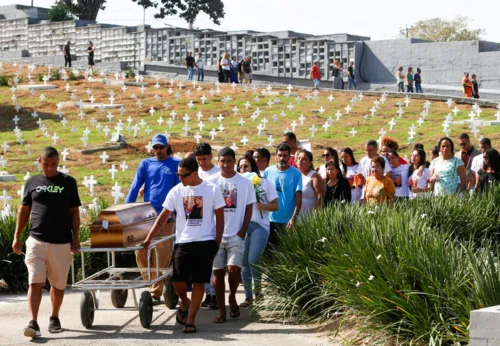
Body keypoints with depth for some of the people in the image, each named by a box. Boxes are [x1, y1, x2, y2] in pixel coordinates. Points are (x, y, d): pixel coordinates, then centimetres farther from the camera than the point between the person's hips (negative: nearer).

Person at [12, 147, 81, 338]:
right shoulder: (32, 182, 7)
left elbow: (74, 212, 6)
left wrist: (76, 237, -1)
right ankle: (33, 322, -15)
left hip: (62, 243, 0)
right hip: (36, 241, 0)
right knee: (35, 283, -10)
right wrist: (17, 236, 7)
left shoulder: (68, 182, 4)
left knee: (58, 284, 10)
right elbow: (24, 210, 12)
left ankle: (54, 318, 27)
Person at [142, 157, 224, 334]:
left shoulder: (212, 189, -4)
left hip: (206, 242, -2)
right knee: (178, 280, -4)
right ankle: (185, 304, 27)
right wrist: (149, 238, -5)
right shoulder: (176, 191, 1)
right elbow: (163, 217, 3)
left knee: (198, 282, -2)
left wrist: (217, 243, -4)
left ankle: (190, 320, 5)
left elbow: (219, 217, 1)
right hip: (183, 242, 2)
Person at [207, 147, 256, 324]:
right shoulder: (211, 181, 3)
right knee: (218, 272, 3)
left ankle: (232, 297, 13)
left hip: (236, 235, -1)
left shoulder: (245, 182, 2)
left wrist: (243, 230, -5)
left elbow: (249, 208, 4)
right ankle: (221, 311, 10)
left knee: (234, 268, -15)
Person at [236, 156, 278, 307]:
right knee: (244, 261, 1)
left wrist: (262, 206, -11)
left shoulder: (265, 183, 6)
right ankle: (248, 296, 9)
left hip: (259, 225, -3)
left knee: (253, 259, -16)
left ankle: (258, 289, 4)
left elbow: (275, 206, 6)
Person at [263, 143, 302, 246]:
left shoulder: (296, 174, -4)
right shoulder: (268, 171, 3)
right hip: (269, 219, 2)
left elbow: (299, 200, -8)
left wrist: (293, 218, -20)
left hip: (287, 221, -2)